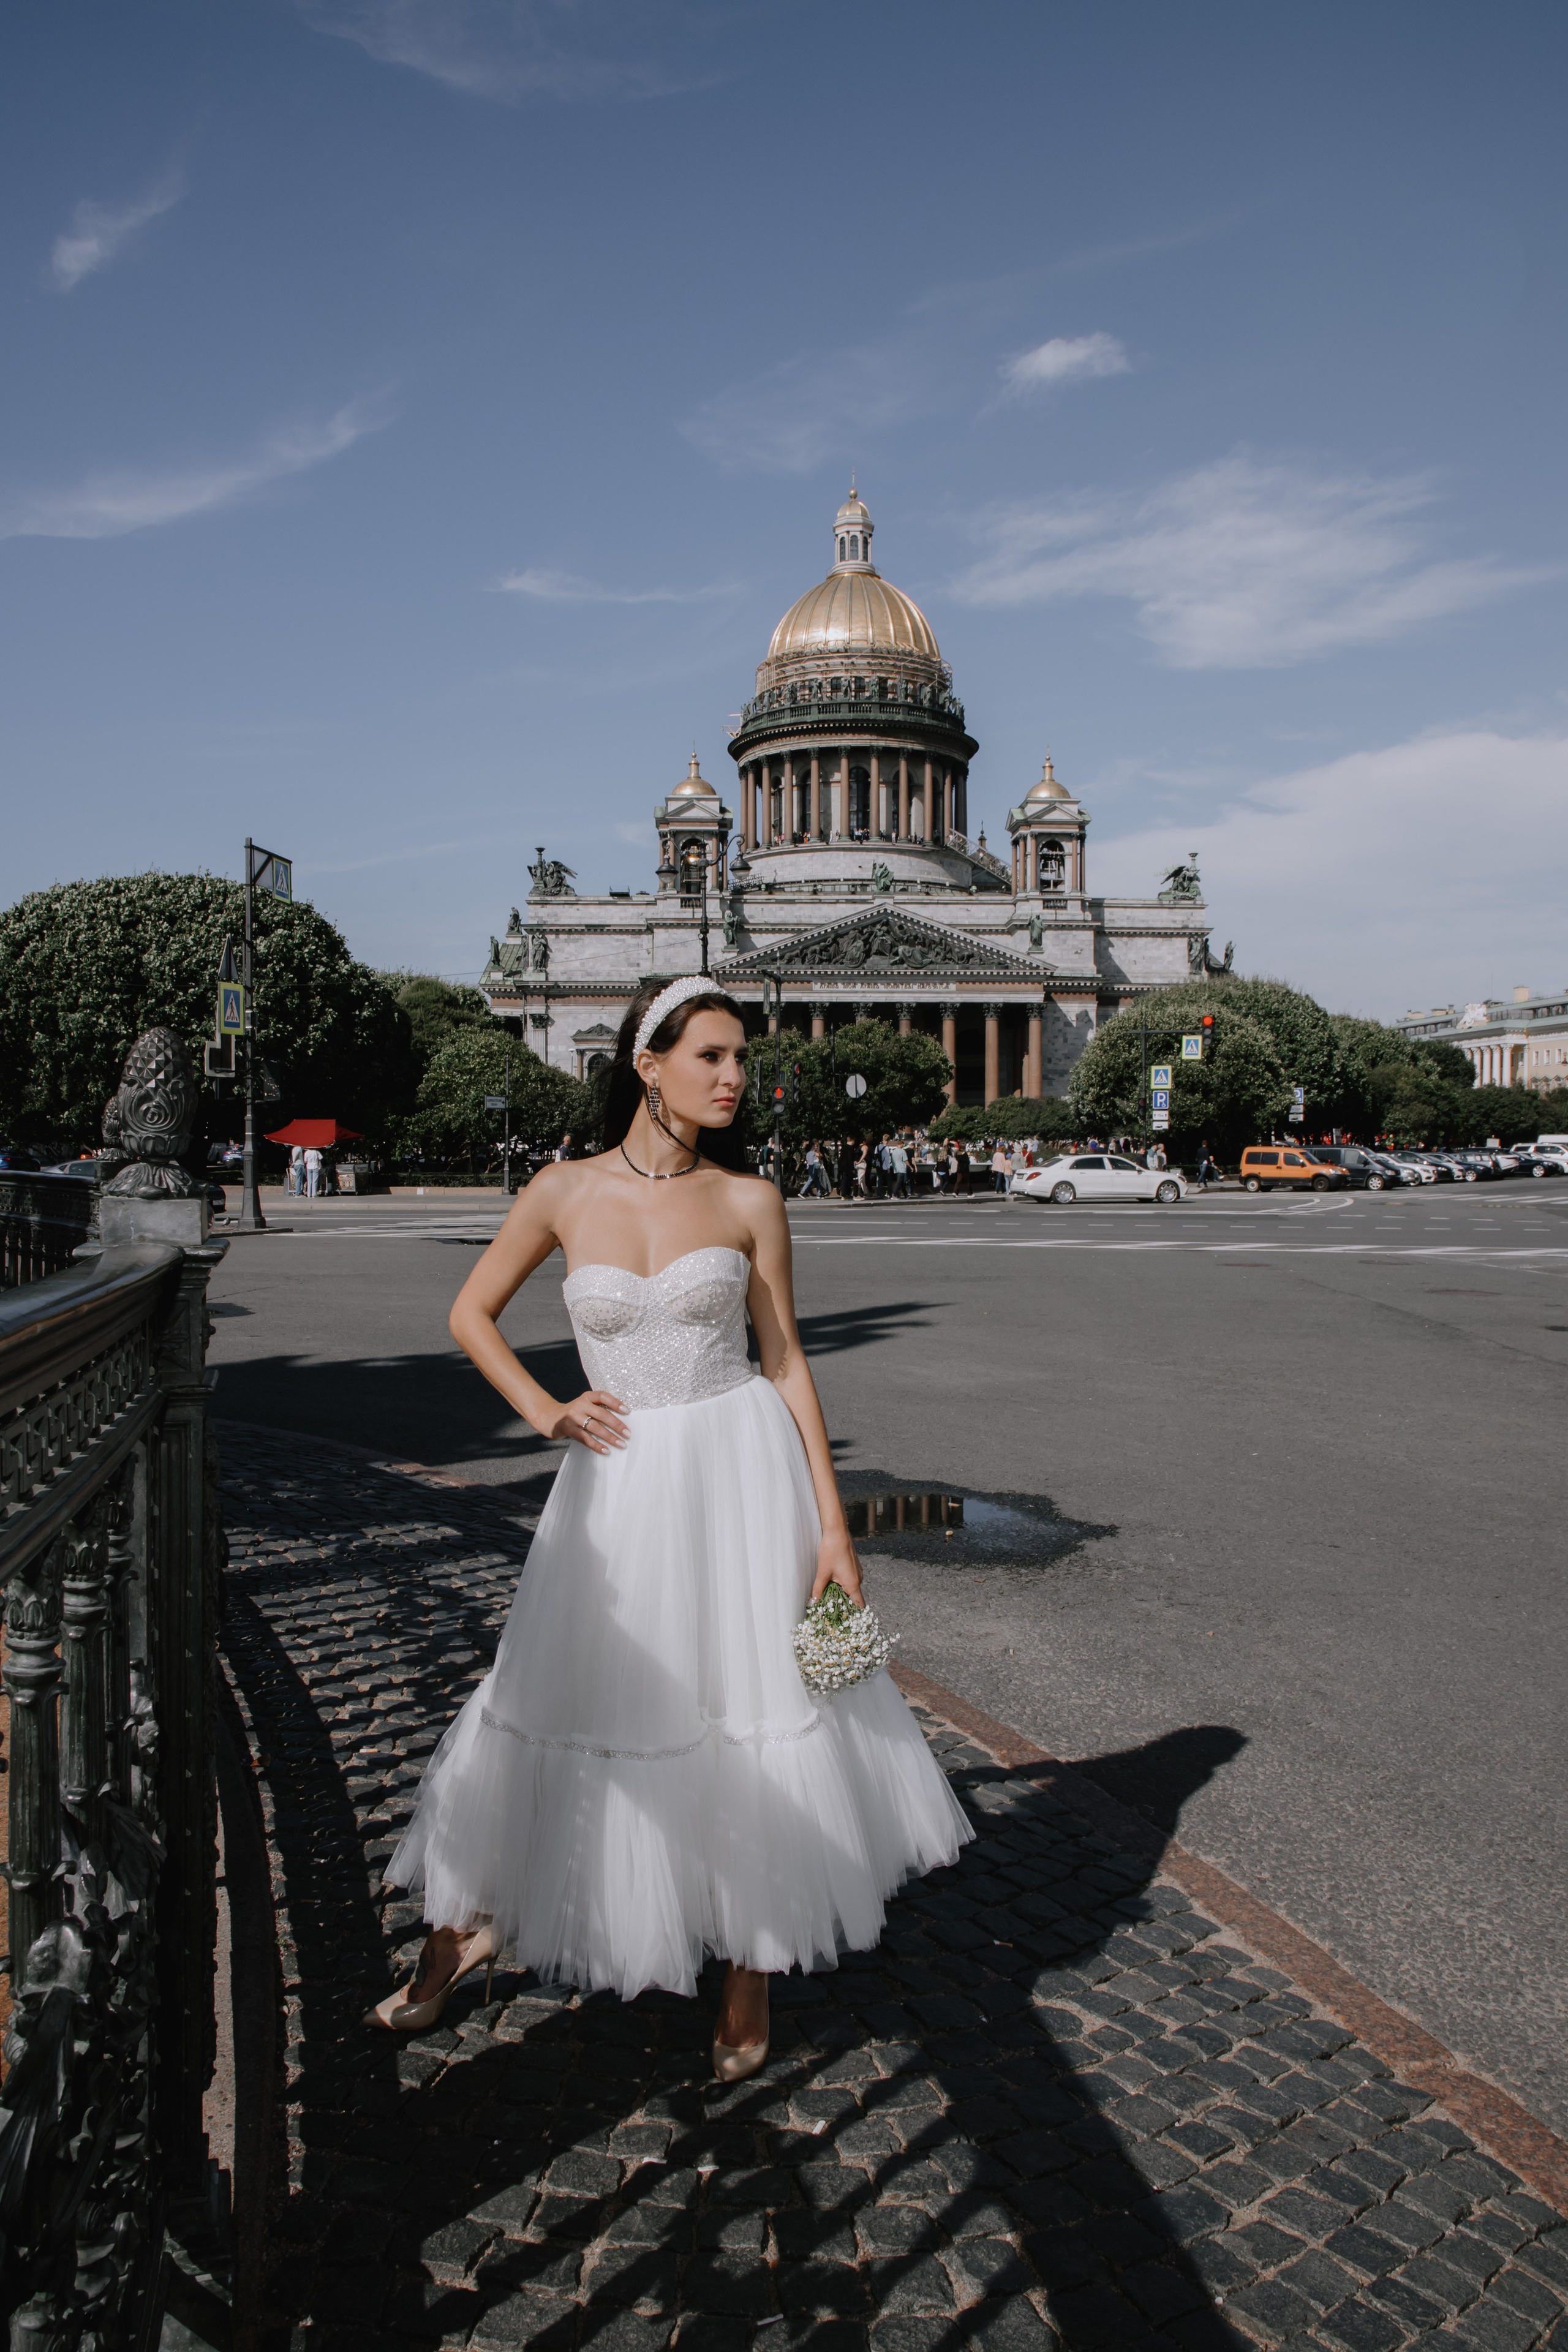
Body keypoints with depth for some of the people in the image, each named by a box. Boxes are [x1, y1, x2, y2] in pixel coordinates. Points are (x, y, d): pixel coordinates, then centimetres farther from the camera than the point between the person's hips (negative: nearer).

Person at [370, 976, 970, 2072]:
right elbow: (472, 1312, 11)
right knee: (563, 1705, 10)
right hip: (619, 1482, 0)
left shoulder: (749, 1202, -2)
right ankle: (464, 1929, 34)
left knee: (753, 1723, 7)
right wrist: (544, 1411, -2)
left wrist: (833, 1526, -3)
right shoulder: (565, 1192, -2)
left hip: (739, 1472, 0)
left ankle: (752, 1978, 27)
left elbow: (787, 1363, 0)